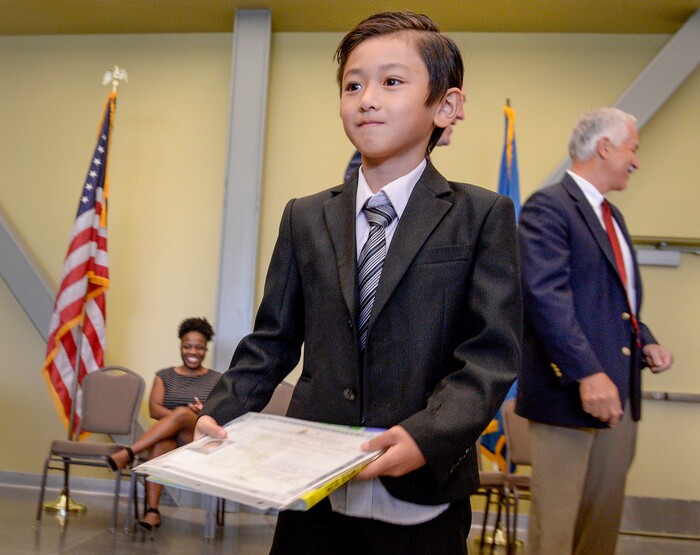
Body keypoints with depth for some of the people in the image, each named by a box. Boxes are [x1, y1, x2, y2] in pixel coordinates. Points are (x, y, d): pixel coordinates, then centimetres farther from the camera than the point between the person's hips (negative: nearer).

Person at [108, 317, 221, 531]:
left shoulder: (217, 380, 12)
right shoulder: (165, 376, 15)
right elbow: (154, 409, 0)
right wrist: (183, 416, -18)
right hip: (167, 437, 1)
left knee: (182, 413, -33)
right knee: (162, 442, -37)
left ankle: (128, 453, -34)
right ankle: (152, 511, -43)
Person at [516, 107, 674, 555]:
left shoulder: (612, 216, 19)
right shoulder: (549, 207, -10)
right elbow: (546, 295, -21)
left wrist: (645, 342, 6)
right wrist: (587, 373, -26)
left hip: (619, 391, 9)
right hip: (571, 391, -9)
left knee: (604, 519, 16)